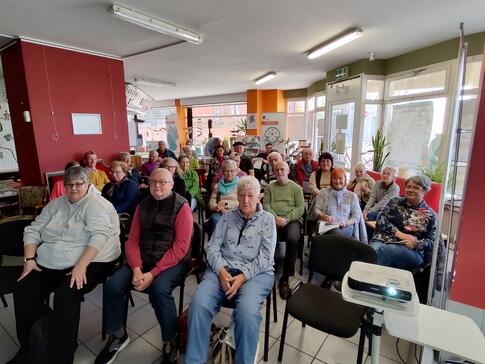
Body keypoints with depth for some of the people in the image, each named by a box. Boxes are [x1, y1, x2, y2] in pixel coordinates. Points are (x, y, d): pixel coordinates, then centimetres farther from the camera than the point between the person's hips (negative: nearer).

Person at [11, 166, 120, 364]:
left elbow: (99, 236, -22)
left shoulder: (96, 204, -9)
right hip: (49, 264, 7)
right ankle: (29, 348, 9)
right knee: (23, 291, -10)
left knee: (65, 296, -26)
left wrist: (81, 266, -29)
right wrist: (29, 259, 2)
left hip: (89, 261, -7)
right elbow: (33, 230, 15)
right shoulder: (56, 204, 14)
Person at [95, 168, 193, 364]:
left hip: (173, 262, -5)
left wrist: (153, 273, -19)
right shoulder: (143, 206, 9)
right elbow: (132, 241, 5)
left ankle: (169, 344, -6)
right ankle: (118, 335, 14)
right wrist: (136, 269, -11)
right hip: (142, 260, 5)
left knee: (159, 289, -31)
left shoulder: (181, 206, -8)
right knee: (112, 286, -13)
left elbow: (181, 247, -15)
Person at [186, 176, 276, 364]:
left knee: (247, 312, -31)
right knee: (198, 304, -24)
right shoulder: (227, 217, 12)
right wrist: (221, 270, -12)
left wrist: (244, 276, -16)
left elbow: (266, 256, -4)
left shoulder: (267, 219, 5)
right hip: (223, 269, 2)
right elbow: (213, 246, 6)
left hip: (256, 272, -2)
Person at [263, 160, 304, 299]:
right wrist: (275, 217, -12)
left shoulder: (296, 188, 13)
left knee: (293, 239, -33)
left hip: (292, 219, -1)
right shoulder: (270, 187, 18)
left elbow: (300, 208, 4)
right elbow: (266, 204, 6)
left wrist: (286, 219, -12)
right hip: (272, 219, 1)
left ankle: (285, 279, -18)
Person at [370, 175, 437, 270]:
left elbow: (432, 241, 8)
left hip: (412, 251, -1)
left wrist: (415, 244, -13)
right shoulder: (395, 201, 16)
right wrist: (399, 234, -10)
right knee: (375, 249, -38)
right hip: (382, 241, 1)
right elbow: (380, 219, 4)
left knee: (383, 251, -37)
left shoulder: (429, 214, 12)